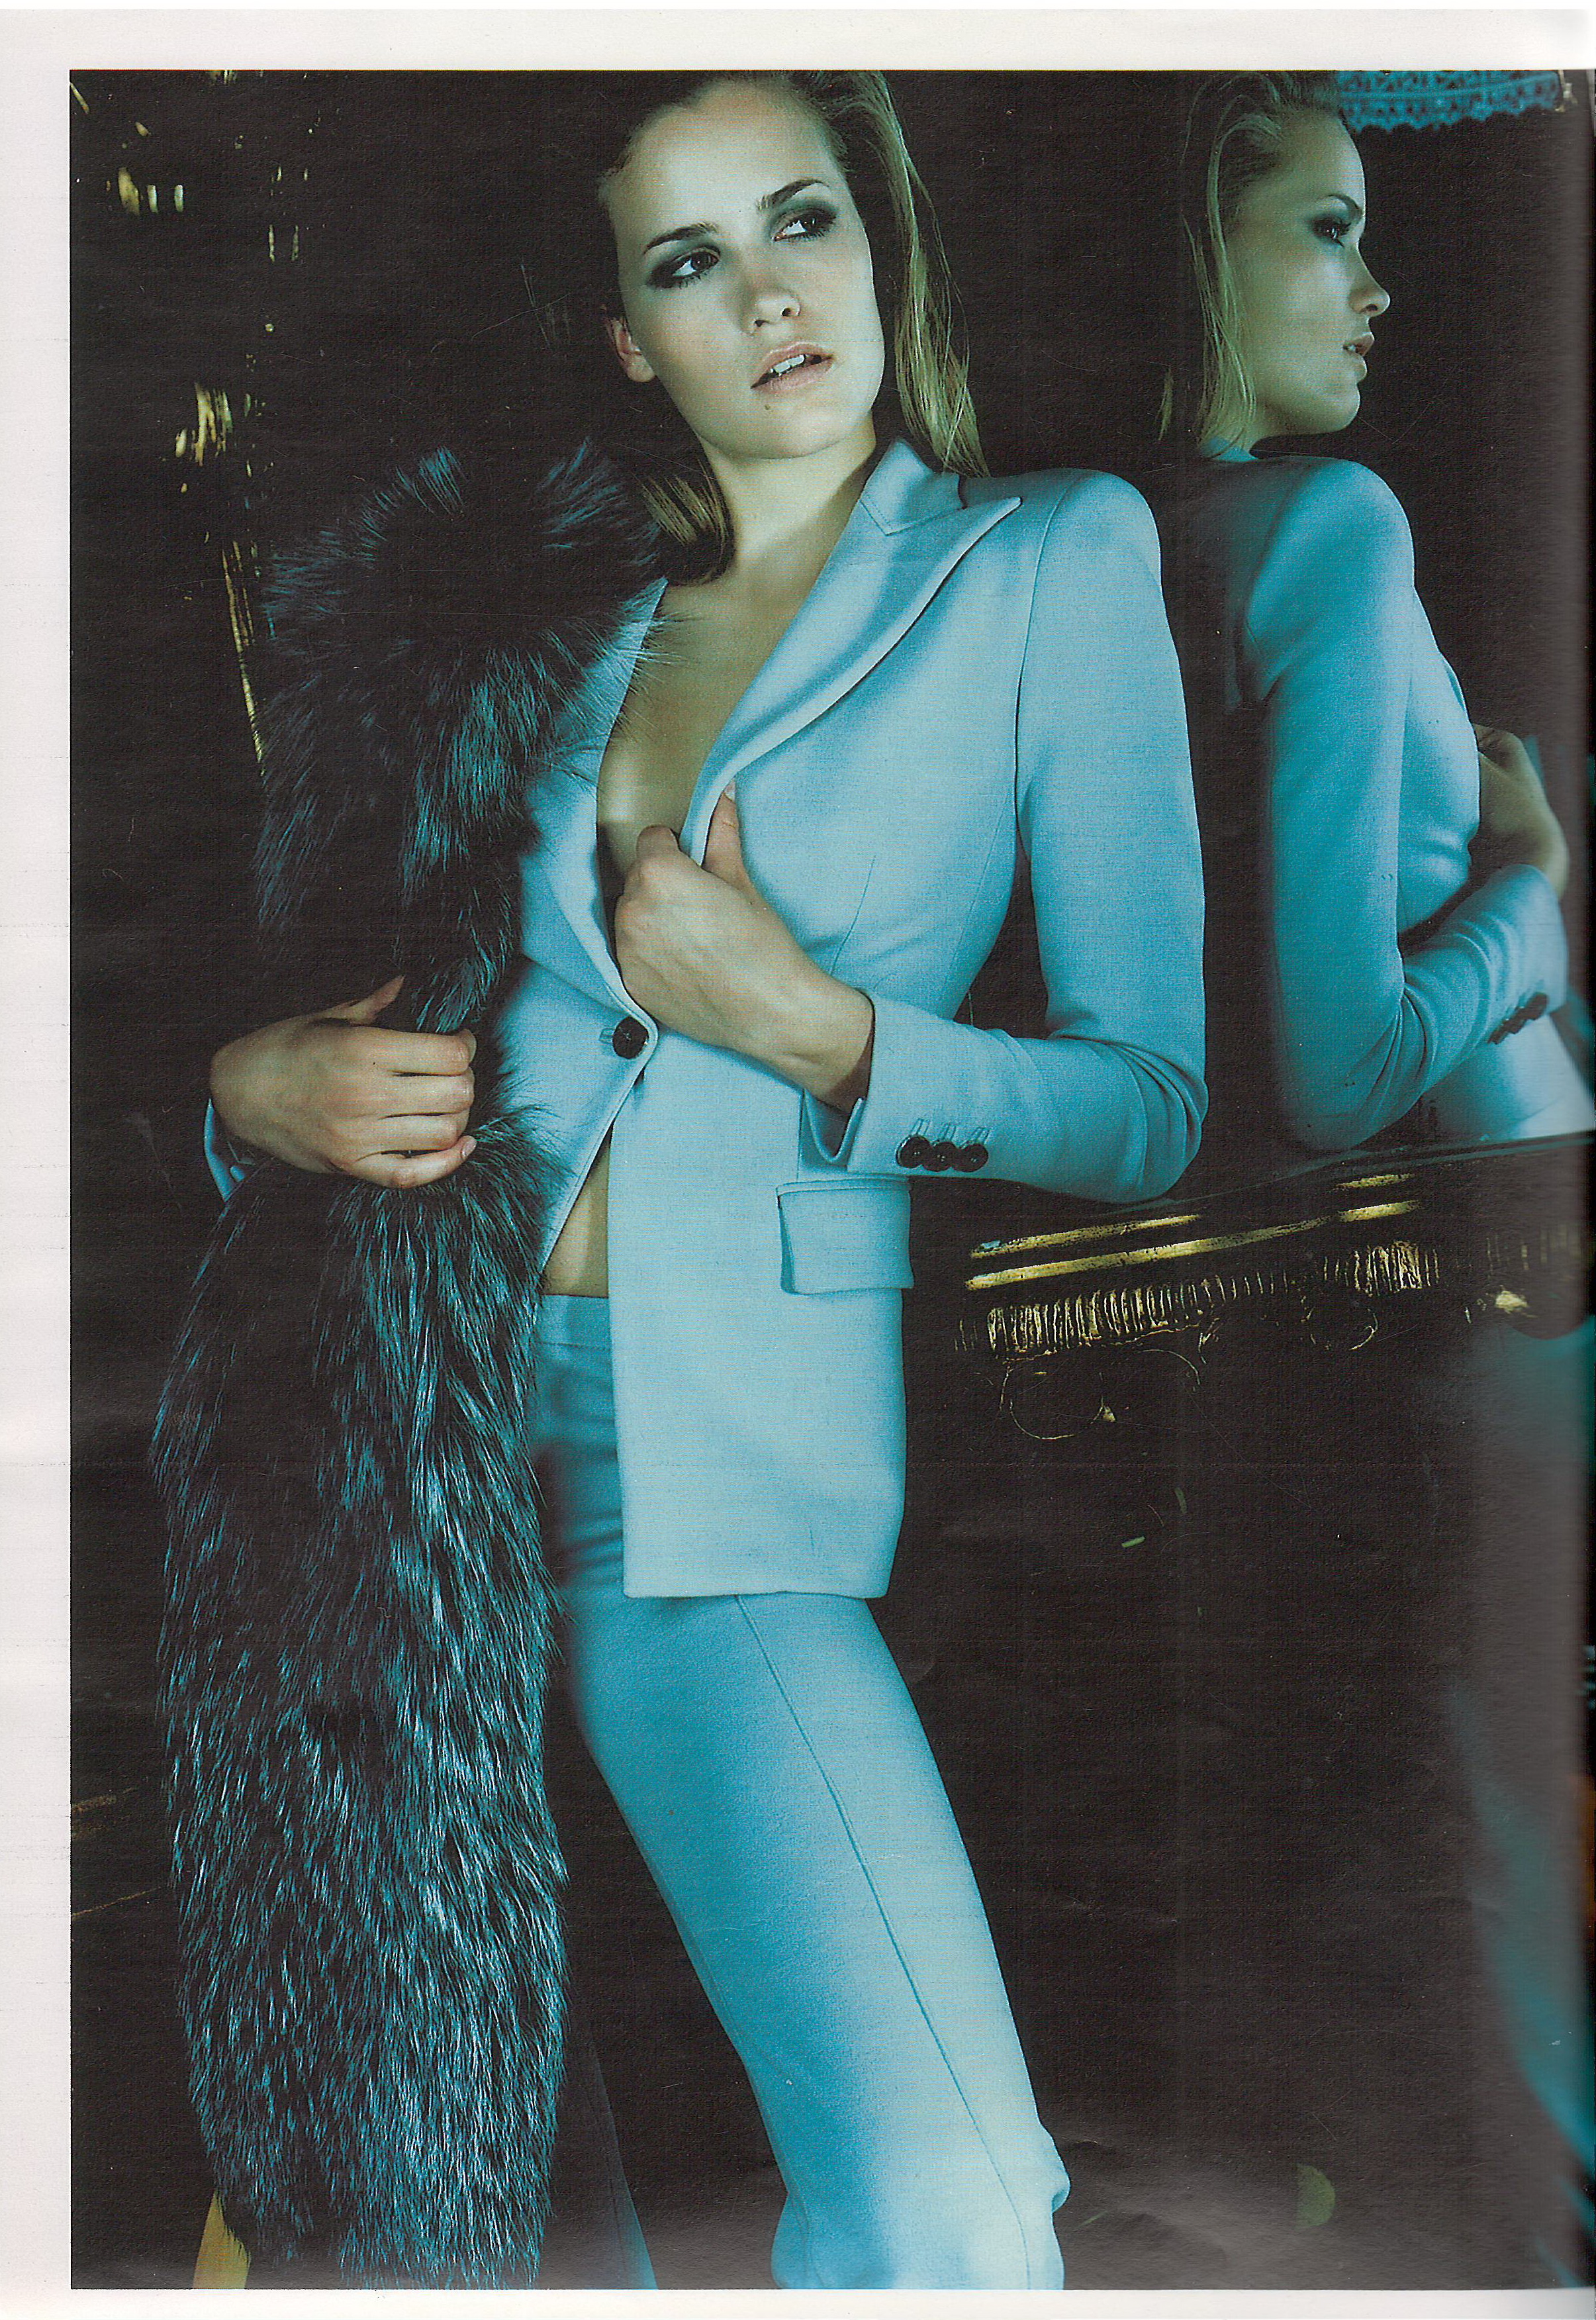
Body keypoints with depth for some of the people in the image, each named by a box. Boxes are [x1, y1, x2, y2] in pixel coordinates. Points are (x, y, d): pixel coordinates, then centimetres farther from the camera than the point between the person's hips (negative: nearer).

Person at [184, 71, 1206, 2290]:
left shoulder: (1050, 563, 5)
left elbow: (1156, 1107, 1)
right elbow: (404, 973, 20)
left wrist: (812, 1027, -10)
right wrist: (254, 1083, -1)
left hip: (744, 1465, -3)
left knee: (946, 2219, -18)